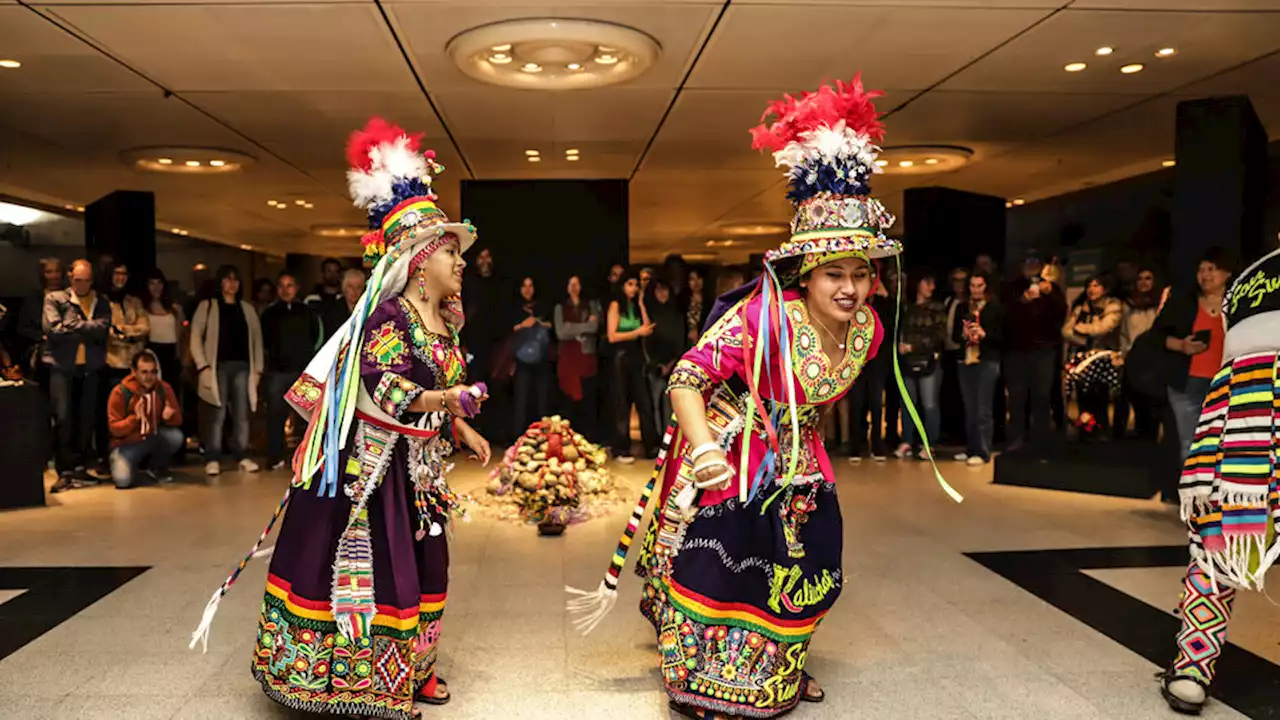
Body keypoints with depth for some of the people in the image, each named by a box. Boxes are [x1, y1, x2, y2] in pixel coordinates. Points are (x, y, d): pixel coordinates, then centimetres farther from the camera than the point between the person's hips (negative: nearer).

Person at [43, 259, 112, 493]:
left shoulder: (101, 303, 11)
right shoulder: (54, 299, 6)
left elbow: (102, 329, -7)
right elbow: (52, 328, -9)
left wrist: (71, 326, -9)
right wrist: (87, 329, -6)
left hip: (91, 368, 2)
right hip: (62, 366, -2)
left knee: (87, 419, 4)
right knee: (64, 417, -9)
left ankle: (79, 467, 16)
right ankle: (65, 471, -2)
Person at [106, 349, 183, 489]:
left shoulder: (164, 388, -10)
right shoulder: (120, 392, -17)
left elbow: (178, 420, -5)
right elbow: (115, 429, -16)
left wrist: (169, 416, -29)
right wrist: (135, 418, -33)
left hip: (154, 439, 3)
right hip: (127, 444, -3)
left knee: (176, 436, -29)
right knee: (123, 480, -27)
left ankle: (158, 467, 2)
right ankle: (130, 465, 12)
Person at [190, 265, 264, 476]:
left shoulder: (247, 309, 16)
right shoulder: (207, 306, 7)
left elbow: (257, 339, 14)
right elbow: (196, 337, 1)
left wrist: (258, 368, 6)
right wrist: (203, 366, -8)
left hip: (242, 366, 3)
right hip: (218, 366, -3)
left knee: (242, 414, 2)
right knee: (218, 414, -6)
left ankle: (242, 457, 8)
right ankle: (212, 459, -2)